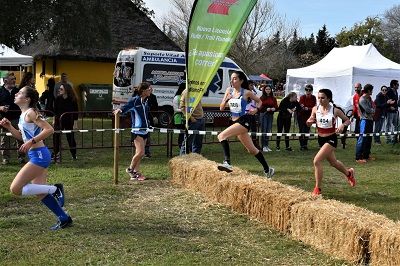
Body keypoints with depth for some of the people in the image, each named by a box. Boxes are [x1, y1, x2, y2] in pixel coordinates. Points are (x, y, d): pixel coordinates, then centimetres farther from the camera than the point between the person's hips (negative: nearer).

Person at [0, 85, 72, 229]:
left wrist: (31, 141, -23)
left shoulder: (30, 113, -12)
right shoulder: (23, 115, 15)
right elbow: (22, 136, 23)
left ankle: (54, 189, -4)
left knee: (15, 189, -10)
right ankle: (64, 219, 21)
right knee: (40, 194, 12)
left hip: (39, 155, -10)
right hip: (36, 156, 10)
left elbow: (49, 129, -21)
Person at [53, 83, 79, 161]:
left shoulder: (72, 100, -10)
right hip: (59, 121, 4)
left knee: (70, 138, 1)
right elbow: (55, 111, 11)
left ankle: (74, 155, 14)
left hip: (69, 122, -4)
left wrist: (75, 124, -10)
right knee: (56, 137, 2)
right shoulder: (58, 99, 2)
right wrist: (54, 121, 11)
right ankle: (56, 153, 15)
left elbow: (75, 113, -8)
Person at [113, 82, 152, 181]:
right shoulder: (134, 100, -11)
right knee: (140, 152, -12)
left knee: (139, 153, 8)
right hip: (137, 131, -7)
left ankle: (135, 173, 14)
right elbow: (125, 107, -19)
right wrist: (119, 110, -40)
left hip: (145, 130, 7)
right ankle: (130, 169, 10)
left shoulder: (146, 100, 11)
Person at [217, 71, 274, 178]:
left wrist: (256, 109, -10)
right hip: (235, 122, 7)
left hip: (244, 121, -7)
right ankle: (267, 169, 28)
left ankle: (227, 162, -32)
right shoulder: (229, 90, 7)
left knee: (221, 136, -25)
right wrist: (226, 99, -11)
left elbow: (259, 101, 8)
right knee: (251, 149, 15)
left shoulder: (246, 93, -6)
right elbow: (221, 108, 6)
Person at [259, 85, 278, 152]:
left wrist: (274, 109, -12)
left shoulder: (273, 98, 10)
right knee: (264, 131, -2)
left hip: (271, 115, 4)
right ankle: (263, 146, 2)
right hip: (263, 115, -4)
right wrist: (266, 109, -21)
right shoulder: (262, 98, -2)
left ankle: (267, 146, 17)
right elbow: (260, 107, -7)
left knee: (268, 131, 9)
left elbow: (276, 107, 9)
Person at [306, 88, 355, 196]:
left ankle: (318, 189, -7)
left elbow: (348, 120, -1)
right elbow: (309, 124, 6)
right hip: (321, 139, 6)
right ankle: (349, 173, 54)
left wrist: (343, 125, -22)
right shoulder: (315, 109, -4)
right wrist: (309, 121, -18)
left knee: (317, 161, -20)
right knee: (333, 162, 23)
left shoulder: (335, 111, -14)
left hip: (331, 139, -6)